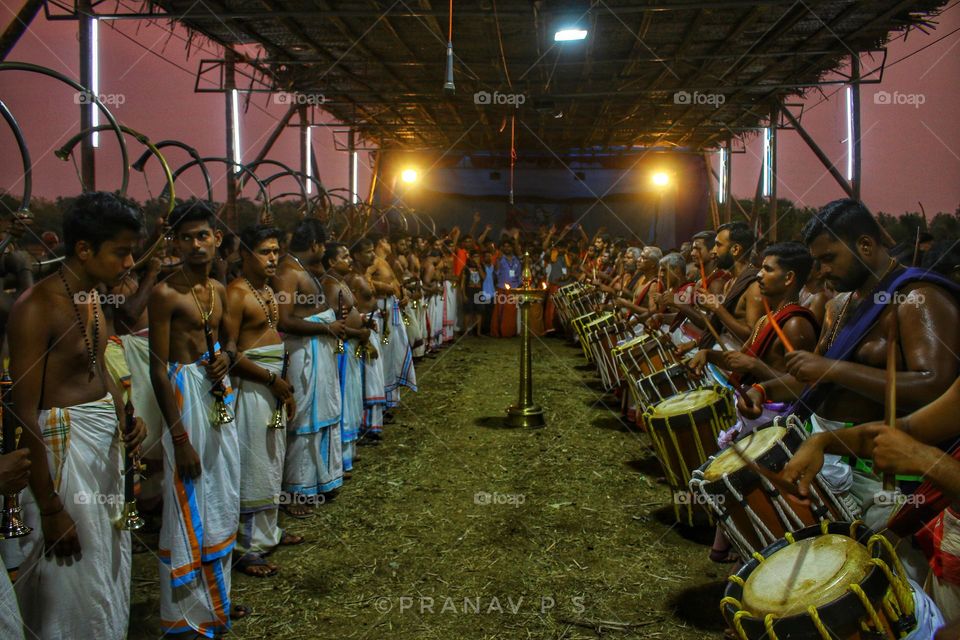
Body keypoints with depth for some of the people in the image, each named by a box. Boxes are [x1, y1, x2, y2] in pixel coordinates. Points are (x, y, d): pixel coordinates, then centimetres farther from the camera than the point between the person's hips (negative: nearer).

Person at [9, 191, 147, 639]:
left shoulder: (91, 297, 5)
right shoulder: (37, 307, -21)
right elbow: (25, 413, -21)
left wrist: (125, 417, 0)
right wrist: (49, 509, -20)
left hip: (106, 439, 8)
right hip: (63, 445, -8)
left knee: (111, 562, 21)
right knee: (76, 580, 7)